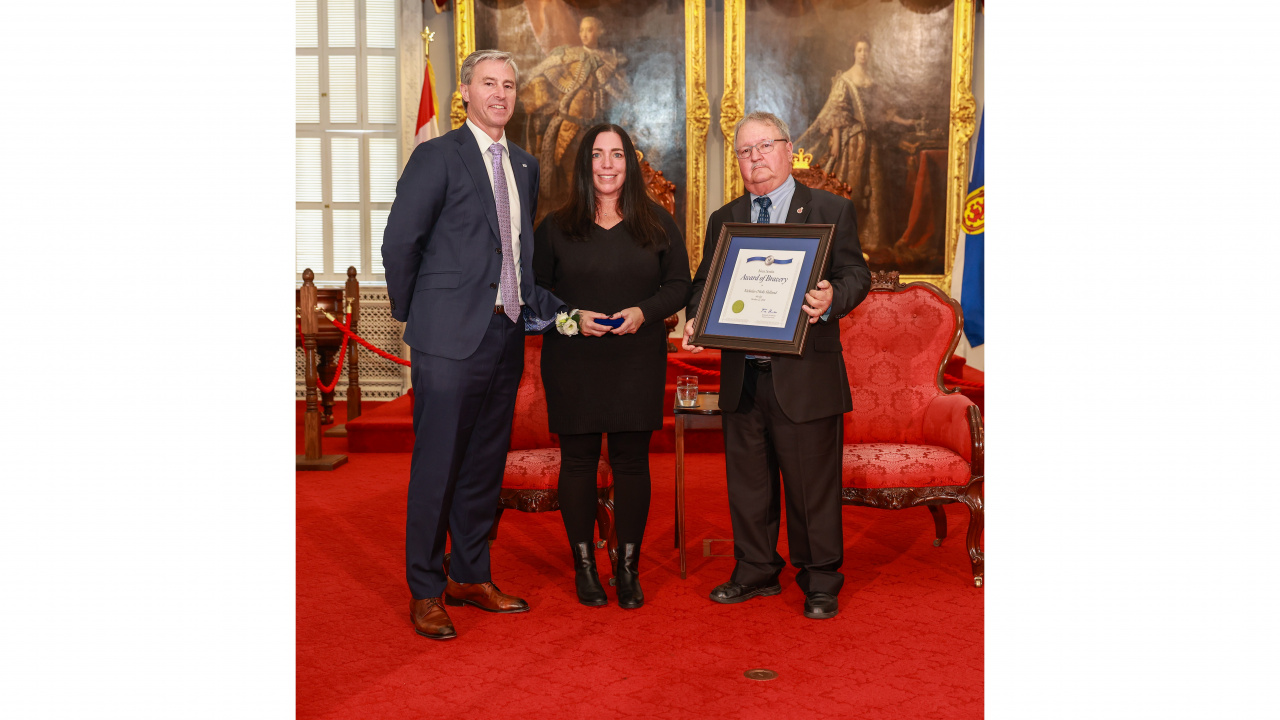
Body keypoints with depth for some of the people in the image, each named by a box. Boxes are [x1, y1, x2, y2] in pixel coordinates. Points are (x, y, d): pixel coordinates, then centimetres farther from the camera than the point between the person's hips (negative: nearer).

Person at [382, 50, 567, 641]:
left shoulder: (525, 166, 15)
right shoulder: (437, 157, -5)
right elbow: (399, 244, -6)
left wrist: (555, 309, 8)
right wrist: (413, 315, 0)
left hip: (505, 337, 7)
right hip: (450, 338, -6)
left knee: (486, 465, 14)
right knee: (436, 467, 1)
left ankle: (471, 577, 29)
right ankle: (425, 593, 14)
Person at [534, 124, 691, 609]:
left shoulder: (658, 223, 7)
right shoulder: (556, 227, 4)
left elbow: (679, 285, 6)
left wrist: (644, 311, -12)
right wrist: (572, 316, -12)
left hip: (638, 361, 1)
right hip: (573, 363, 0)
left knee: (632, 459, 3)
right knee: (578, 459, 4)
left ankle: (628, 569, 15)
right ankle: (584, 566, 17)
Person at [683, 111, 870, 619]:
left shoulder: (831, 211, 3)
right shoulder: (723, 220, 14)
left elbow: (856, 274, -3)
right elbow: (705, 284, 15)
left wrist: (832, 298, -24)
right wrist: (695, 321, -6)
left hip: (805, 376, -4)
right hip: (741, 377, 4)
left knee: (812, 484, 4)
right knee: (747, 483, 13)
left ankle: (820, 581, 18)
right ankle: (756, 571, 28)